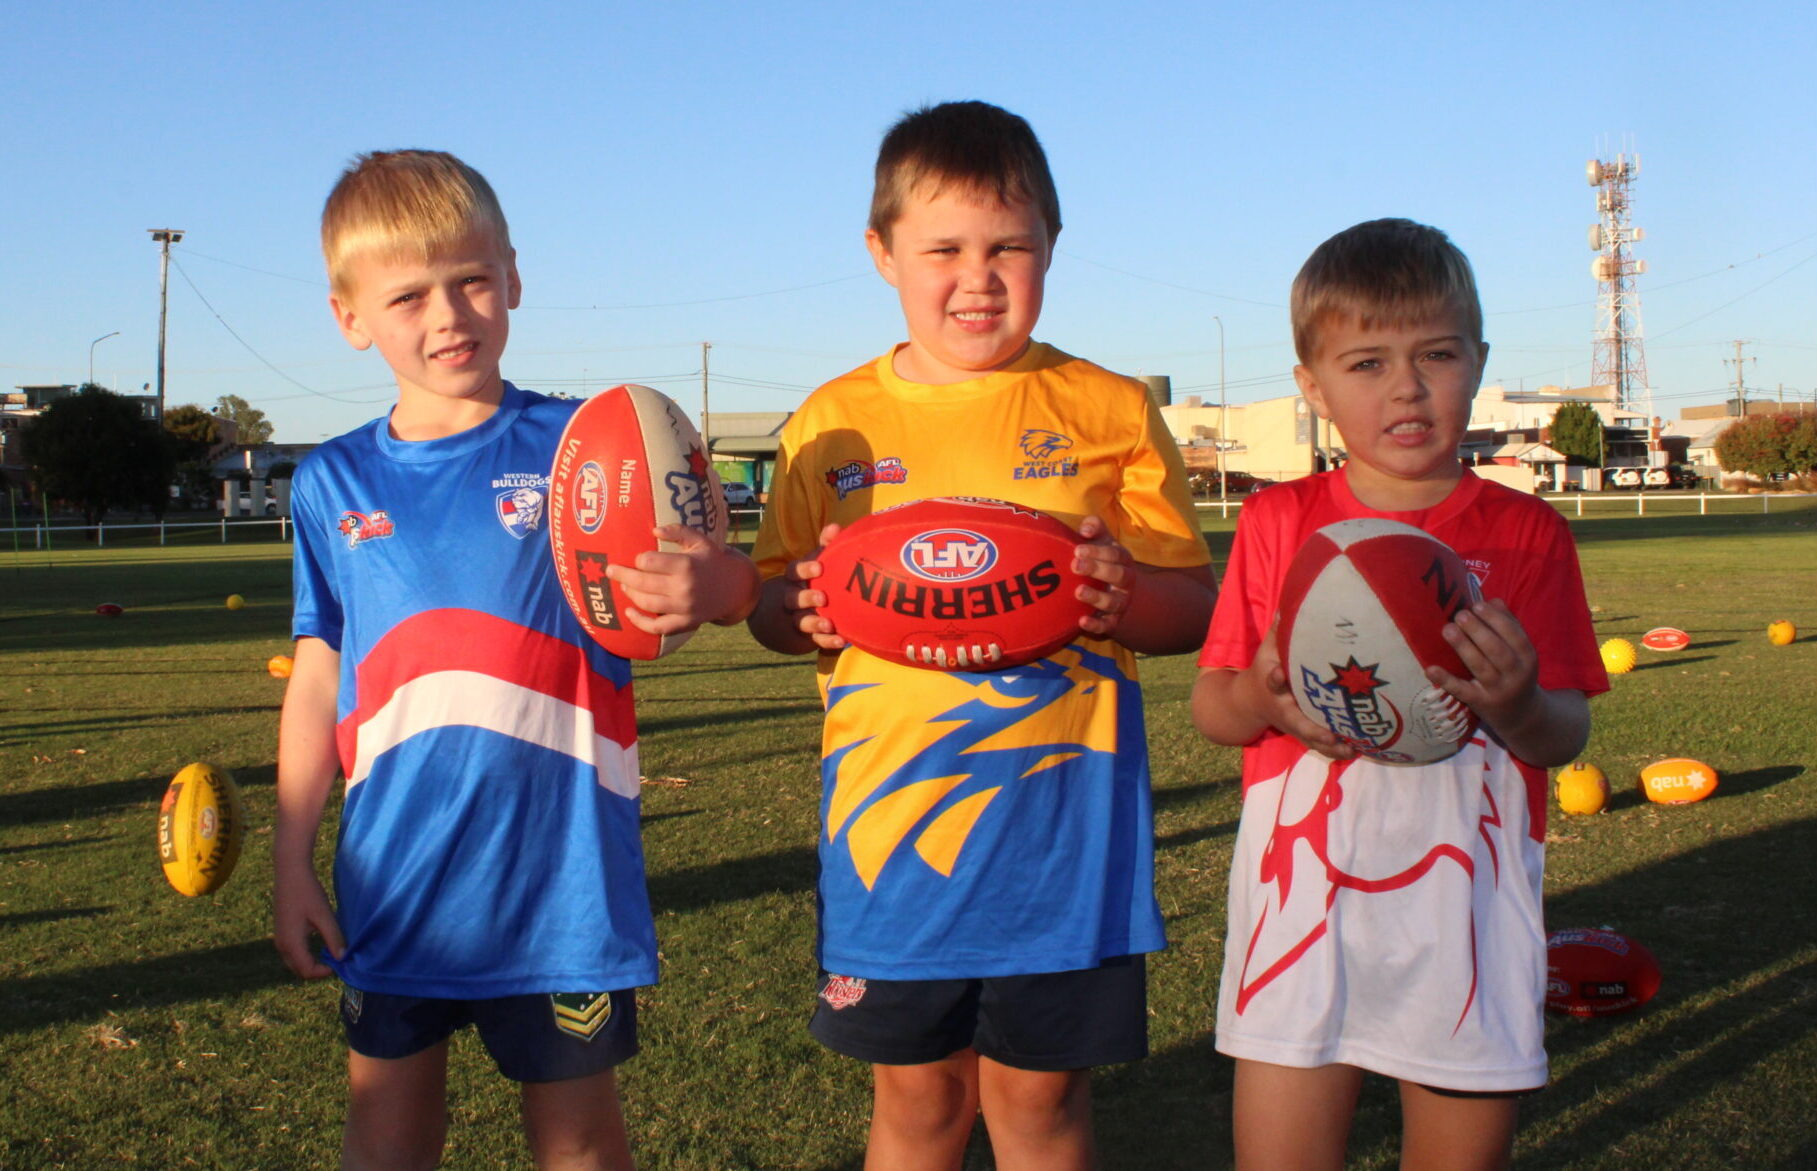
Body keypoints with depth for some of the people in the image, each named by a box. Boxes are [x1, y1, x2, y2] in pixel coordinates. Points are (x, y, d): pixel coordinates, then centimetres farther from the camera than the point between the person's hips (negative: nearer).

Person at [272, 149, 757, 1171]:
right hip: (394, 879, 3)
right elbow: (319, 678, 11)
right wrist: (292, 861, 9)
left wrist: (714, 585, -34)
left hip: (560, 874, -3)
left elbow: (715, 579, -10)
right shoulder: (332, 484, 6)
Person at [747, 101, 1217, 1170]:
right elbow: (771, 610, 10)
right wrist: (802, 609, -13)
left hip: (1060, 812, -1)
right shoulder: (833, 424, 5)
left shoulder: (1110, 411, 2)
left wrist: (1128, 595, -18)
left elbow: (1196, 609, 4)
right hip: (891, 807, 1)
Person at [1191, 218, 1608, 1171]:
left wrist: (1517, 707, -23)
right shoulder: (1278, 522, 2)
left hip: (1467, 913, 0)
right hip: (1300, 901, 0)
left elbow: (1567, 737, 0)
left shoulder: (1525, 533, 2)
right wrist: (1264, 699, -19)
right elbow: (1209, 704, 4)